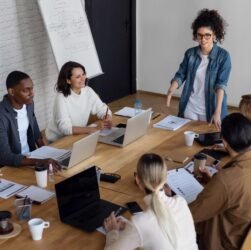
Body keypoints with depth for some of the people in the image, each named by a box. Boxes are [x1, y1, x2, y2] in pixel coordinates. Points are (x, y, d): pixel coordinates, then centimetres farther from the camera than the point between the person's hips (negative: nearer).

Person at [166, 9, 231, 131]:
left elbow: (221, 84, -19)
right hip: (189, 108, 3)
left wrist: (217, 112, -29)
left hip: (210, 109, -2)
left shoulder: (223, 56, -11)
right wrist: (171, 91, -22)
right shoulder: (190, 53, 0)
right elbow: (180, 75, 0)